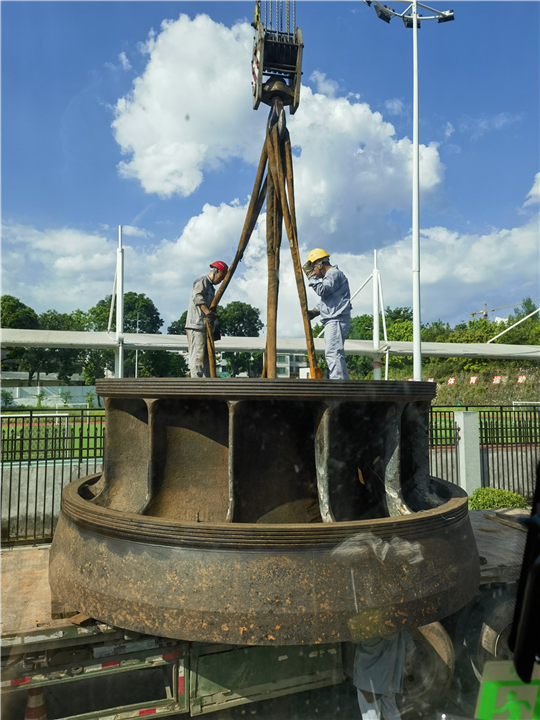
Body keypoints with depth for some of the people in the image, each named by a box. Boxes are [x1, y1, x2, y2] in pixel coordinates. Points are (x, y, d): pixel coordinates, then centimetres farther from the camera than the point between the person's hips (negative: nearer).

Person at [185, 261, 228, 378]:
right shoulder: (202, 281, -2)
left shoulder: (210, 286, 27)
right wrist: (208, 313, -32)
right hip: (196, 325, -10)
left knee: (206, 356, 9)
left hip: (204, 326, 10)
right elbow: (197, 297, -21)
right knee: (197, 356, -12)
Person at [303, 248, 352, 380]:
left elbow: (322, 290, -22)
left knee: (332, 352, -18)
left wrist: (311, 276, -9)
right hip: (333, 321, 11)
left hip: (336, 320, -11)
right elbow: (325, 300, 28)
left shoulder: (334, 273, -6)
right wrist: (314, 312, 14)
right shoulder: (330, 275, 26)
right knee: (337, 354, 12)